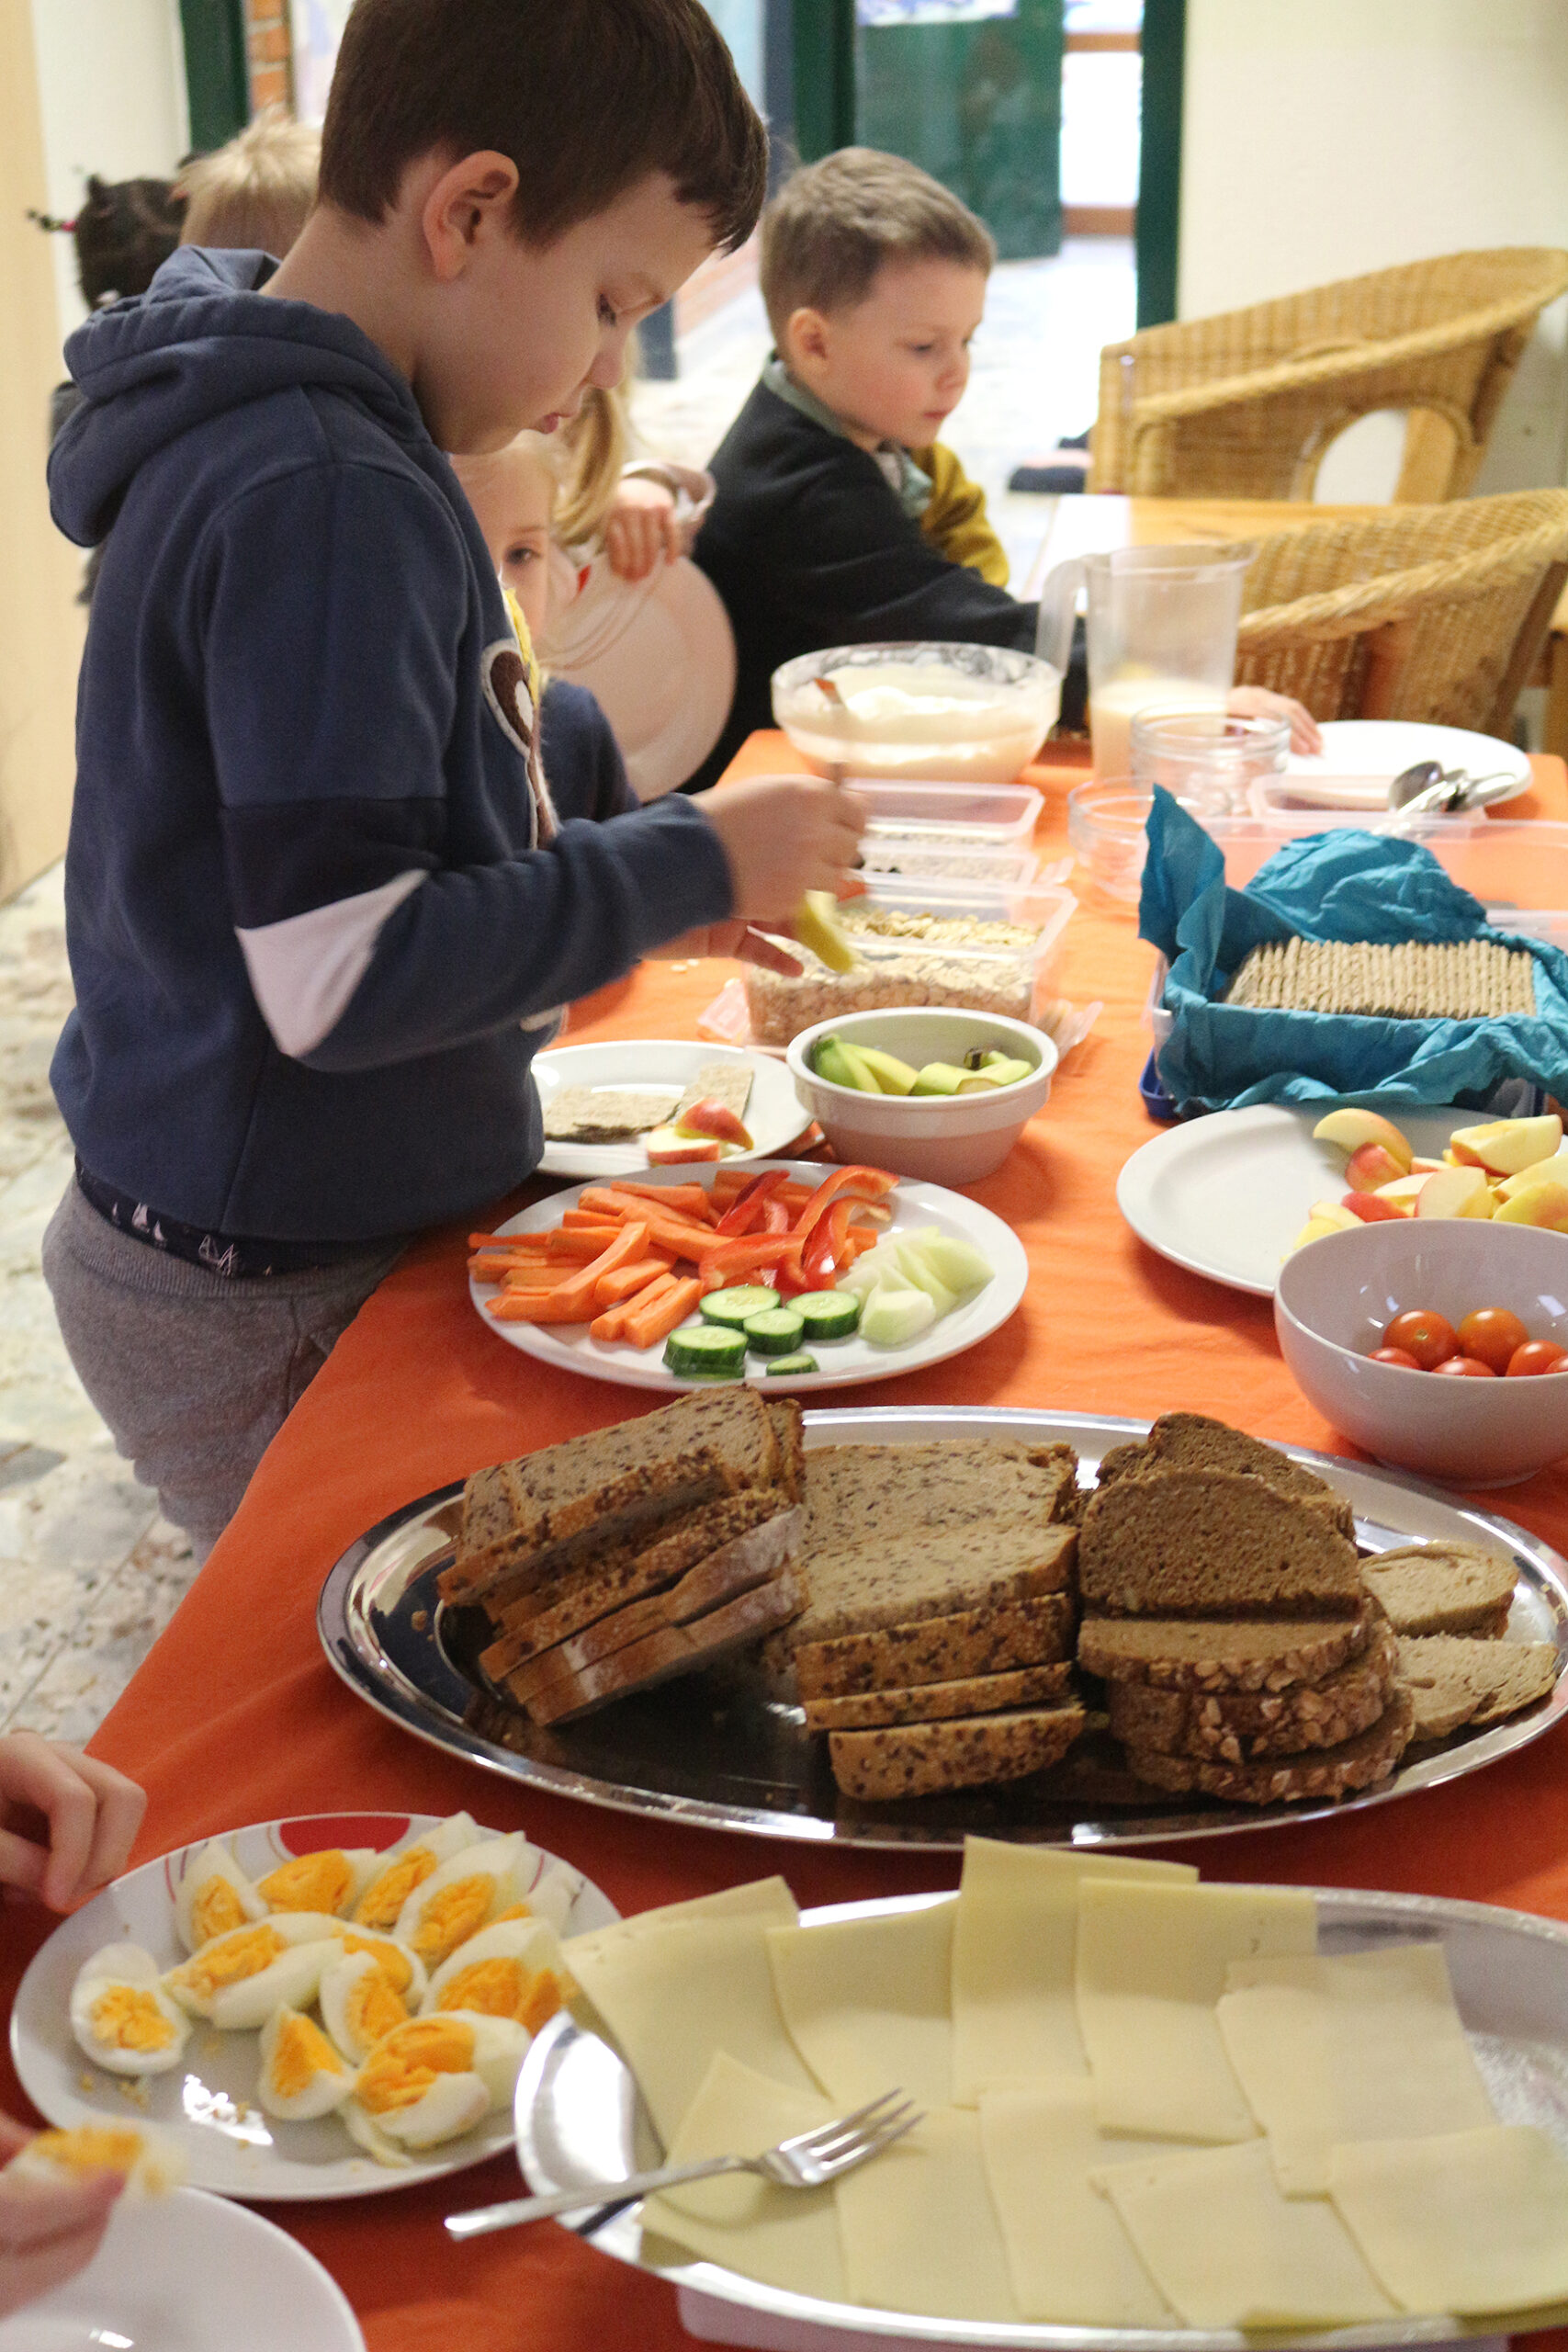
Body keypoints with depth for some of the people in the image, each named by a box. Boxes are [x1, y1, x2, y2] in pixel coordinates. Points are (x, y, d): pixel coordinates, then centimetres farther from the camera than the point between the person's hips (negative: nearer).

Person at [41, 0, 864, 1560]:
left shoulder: (248, 437, 7)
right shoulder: (328, 503, -24)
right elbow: (339, 976, -27)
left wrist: (637, 882, 8)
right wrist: (690, 865, -16)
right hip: (276, 1300, -9)